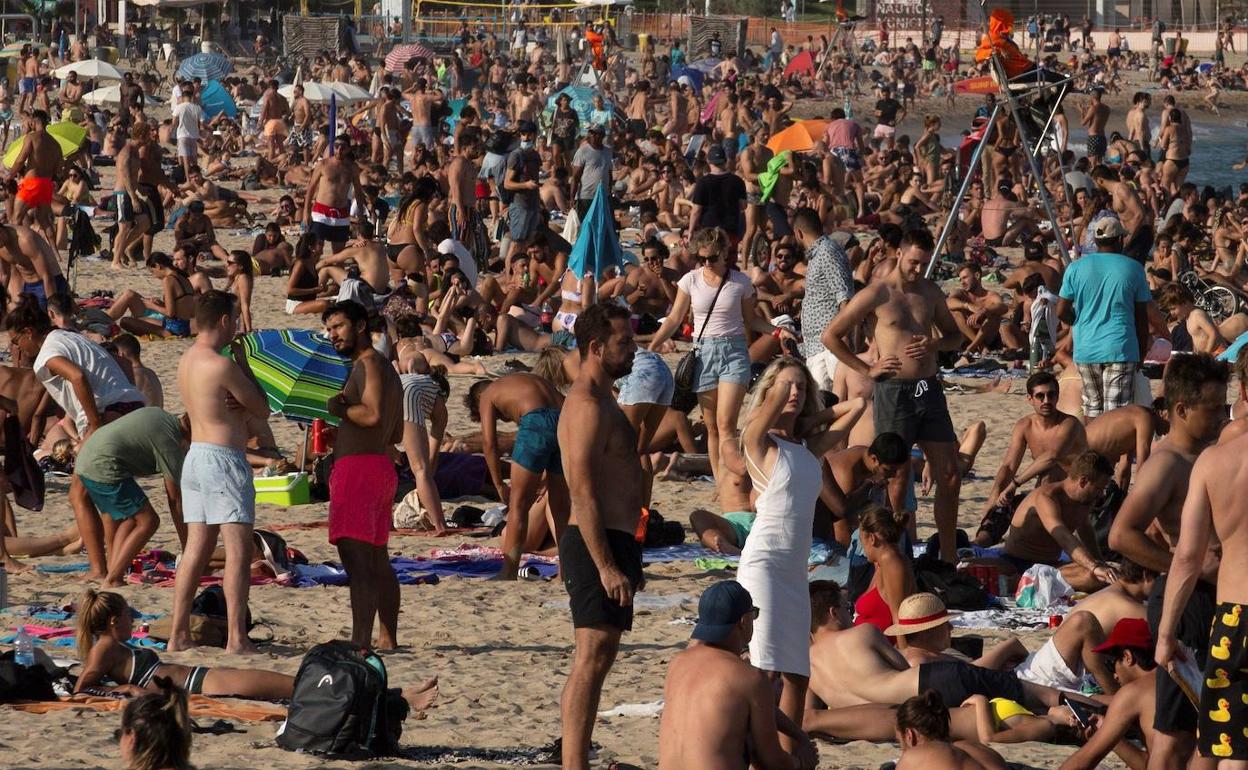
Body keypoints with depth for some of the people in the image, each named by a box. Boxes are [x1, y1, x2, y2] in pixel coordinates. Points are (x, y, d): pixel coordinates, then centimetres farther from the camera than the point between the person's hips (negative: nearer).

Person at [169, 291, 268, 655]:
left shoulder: (187, 359, 11)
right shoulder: (222, 365, -16)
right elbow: (262, 410, -6)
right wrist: (245, 369, 6)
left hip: (195, 457, 9)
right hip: (223, 458, -9)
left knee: (196, 549, 11)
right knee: (238, 549, -8)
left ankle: (179, 634, 11)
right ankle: (236, 637, -13)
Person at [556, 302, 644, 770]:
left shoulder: (600, 400, 19)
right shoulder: (588, 405, -15)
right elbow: (583, 491, -21)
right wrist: (606, 566, -25)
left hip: (611, 542, 11)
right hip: (599, 543, -11)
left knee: (598, 658, 13)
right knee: (592, 659, -13)